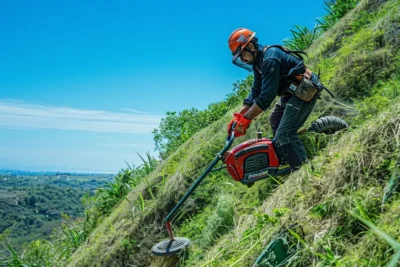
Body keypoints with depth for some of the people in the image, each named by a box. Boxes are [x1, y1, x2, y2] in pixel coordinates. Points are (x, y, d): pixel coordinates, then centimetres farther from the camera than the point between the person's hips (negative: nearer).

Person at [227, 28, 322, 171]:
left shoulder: (270, 59, -26)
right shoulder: (259, 61, 6)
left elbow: (267, 96, -29)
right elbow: (255, 92, 9)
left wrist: (245, 119, -24)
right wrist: (238, 115, 1)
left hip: (304, 92, -11)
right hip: (291, 92, 11)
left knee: (284, 133, -18)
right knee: (275, 121, 26)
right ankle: (284, 157, 37)